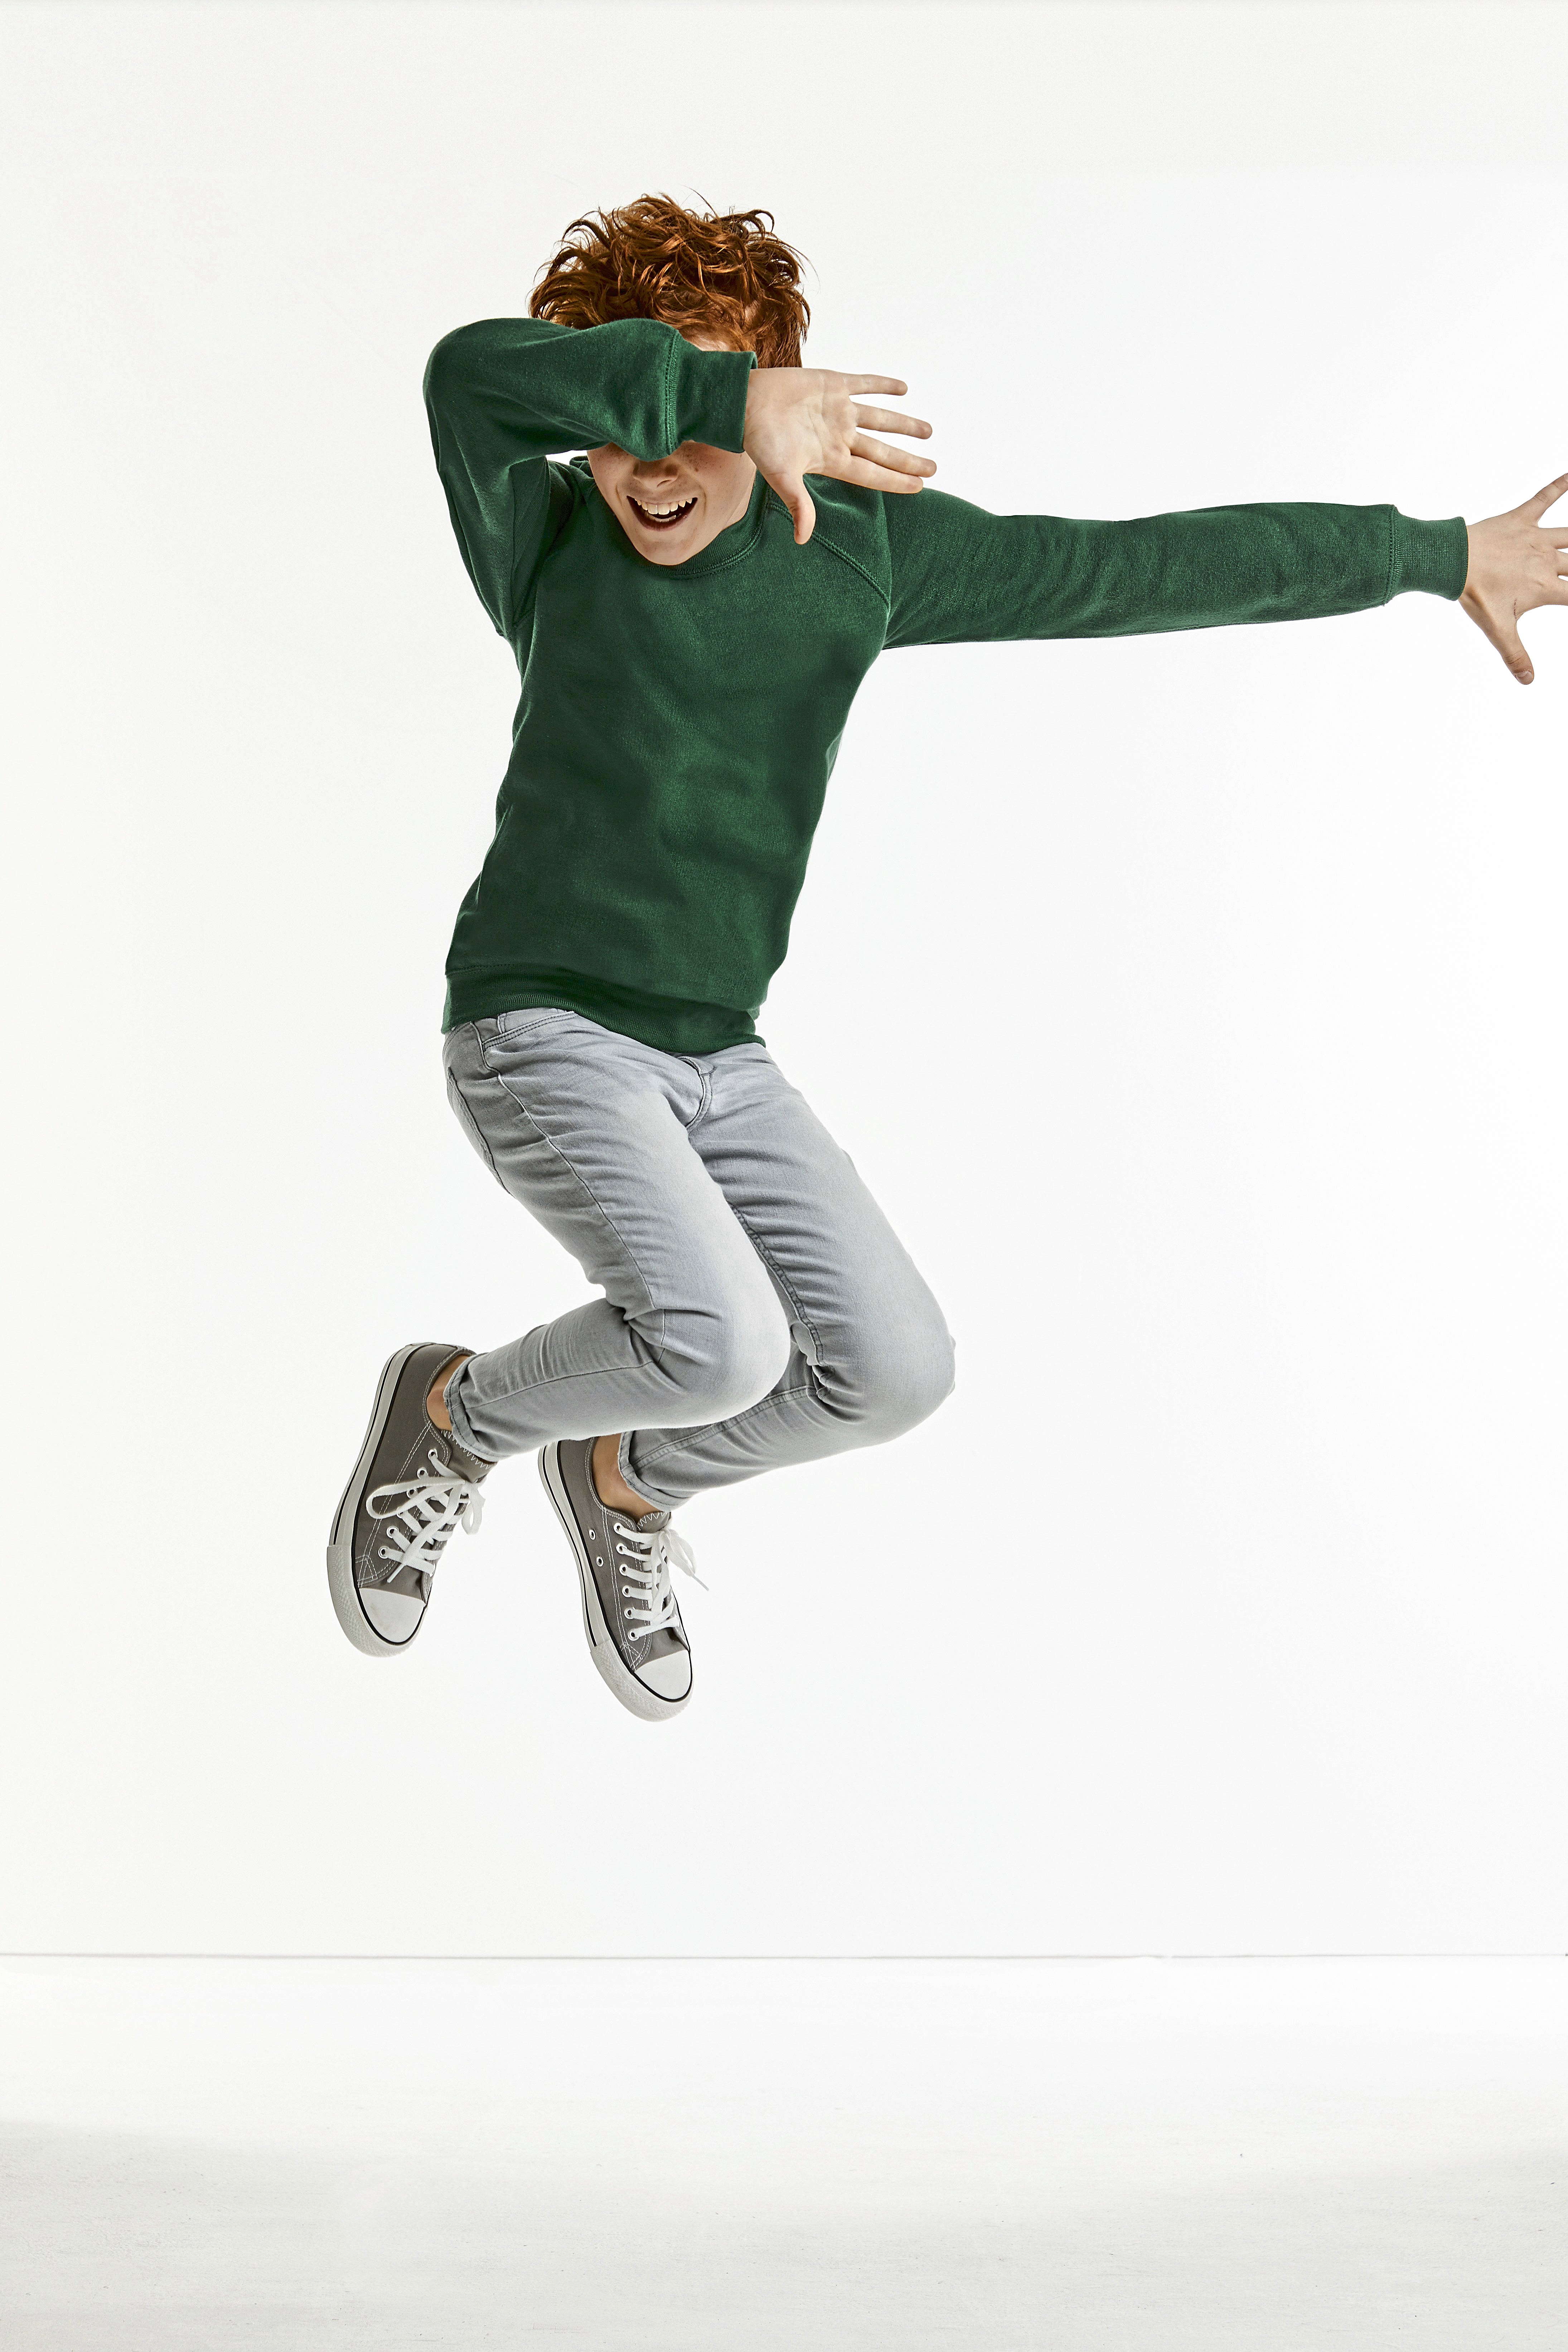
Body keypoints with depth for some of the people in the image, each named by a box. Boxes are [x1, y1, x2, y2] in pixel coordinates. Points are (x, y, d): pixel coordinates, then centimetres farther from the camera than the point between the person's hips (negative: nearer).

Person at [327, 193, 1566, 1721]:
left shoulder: (866, 544, 2)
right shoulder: (545, 535, -9)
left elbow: (1148, 568, 7)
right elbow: (473, 375, -33)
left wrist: (1442, 556, 11)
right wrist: (737, 395, -47)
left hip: (717, 1063, 5)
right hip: (541, 1036, -5)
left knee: (892, 1371, -4)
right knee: (717, 1344, -25)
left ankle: (626, 1479, 24)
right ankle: (459, 1415, 5)